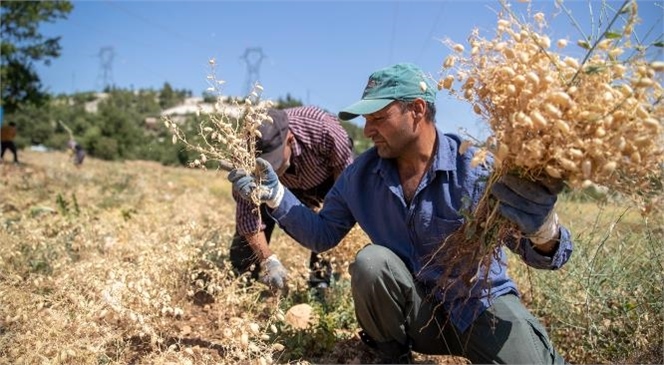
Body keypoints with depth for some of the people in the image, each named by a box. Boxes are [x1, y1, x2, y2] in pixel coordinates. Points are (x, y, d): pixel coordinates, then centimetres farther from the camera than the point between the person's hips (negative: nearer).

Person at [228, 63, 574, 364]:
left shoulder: (475, 168, -20)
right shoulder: (360, 175, -6)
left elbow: (541, 254, -24)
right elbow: (322, 234, 2)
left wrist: (542, 229, -49)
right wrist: (274, 194, -11)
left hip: (481, 304, -3)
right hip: (415, 311, 4)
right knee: (370, 261, -25)